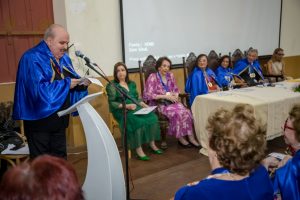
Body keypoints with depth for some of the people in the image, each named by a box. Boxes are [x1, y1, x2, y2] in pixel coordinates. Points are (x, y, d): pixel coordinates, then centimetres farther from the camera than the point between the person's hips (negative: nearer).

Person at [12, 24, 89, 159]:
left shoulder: (64, 59, 9)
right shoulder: (32, 58, -16)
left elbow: (72, 80, 14)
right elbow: (38, 89, -27)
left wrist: (81, 83, -9)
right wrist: (66, 84, -23)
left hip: (59, 120, 7)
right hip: (39, 120, -7)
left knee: (60, 159, 15)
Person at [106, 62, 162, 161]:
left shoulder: (132, 83, 18)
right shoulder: (112, 85, -1)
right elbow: (112, 103, -8)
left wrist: (143, 104, 0)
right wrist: (126, 106, -19)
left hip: (135, 108, 6)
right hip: (122, 111, -5)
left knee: (151, 116, -21)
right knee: (137, 121, -35)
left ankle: (152, 144, -11)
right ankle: (138, 150, -27)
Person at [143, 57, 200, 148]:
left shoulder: (170, 76, 10)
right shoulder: (153, 77, -8)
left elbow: (176, 89, 19)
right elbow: (149, 95, -15)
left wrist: (175, 95, -5)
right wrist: (165, 96, -19)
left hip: (171, 102, 5)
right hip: (159, 104, -5)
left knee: (186, 112, -23)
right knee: (176, 113, -30)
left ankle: (190, 137, -19)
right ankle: (180, 138, -14)